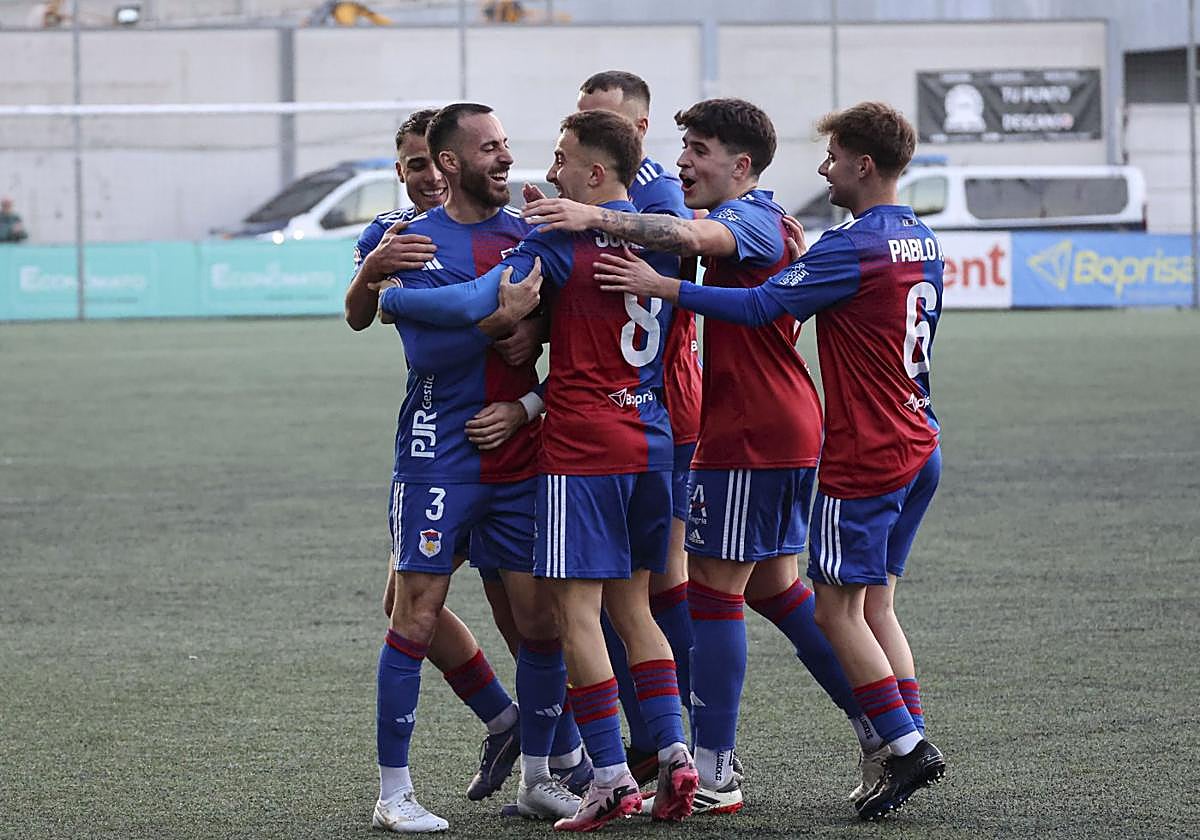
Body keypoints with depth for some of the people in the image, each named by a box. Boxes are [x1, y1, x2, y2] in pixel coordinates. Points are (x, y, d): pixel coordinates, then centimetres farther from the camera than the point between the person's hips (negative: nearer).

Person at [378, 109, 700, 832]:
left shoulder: (563, 240, -12)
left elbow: (474, 304, -19)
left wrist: (382, 297, -7)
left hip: (583, 449, -7)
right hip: (653, 441, 7)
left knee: (577, 612, -2)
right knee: (631, 604, 15)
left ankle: (613, 779, -5)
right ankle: (674, 755, 7)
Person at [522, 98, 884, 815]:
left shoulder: (754, 218, -14)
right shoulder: (761, 222, 19)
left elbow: (691, 236, -34)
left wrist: (595, 217, -43)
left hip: (749, 437, -10)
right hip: (786, 433, 10)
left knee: (715, 590, -6)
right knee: (773, 586, 17)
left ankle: (714, 773, -4)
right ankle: (878, 723, 21)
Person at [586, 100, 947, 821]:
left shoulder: (854, 247, -18)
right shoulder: (923, 242, 11)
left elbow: (760, 305, -22)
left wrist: (664, 287, -20)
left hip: (865, 458, -9)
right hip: (918, 449, 9)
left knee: (837, 608, -2)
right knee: (876, 606, 12)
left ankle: (907, 746, -5)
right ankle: (910, 741, 6)